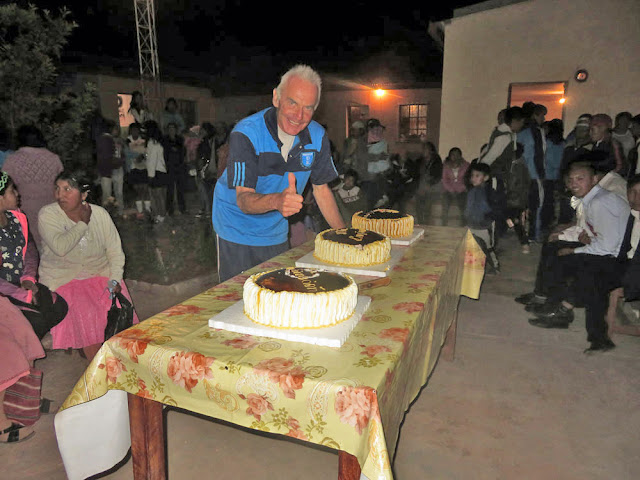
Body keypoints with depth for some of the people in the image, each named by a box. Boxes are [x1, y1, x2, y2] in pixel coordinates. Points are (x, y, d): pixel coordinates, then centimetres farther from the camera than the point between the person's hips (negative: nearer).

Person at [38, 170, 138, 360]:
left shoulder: (99, 214, 1)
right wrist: (83, 223, -13)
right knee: (86, 314, -26)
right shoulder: (47, 214, -7)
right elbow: (60, 247, -24)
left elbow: (115, 251, 2)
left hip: (100, 273, 2)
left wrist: (115, 280, -12)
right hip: (63, 278, -2)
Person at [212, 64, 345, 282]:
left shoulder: (317, 136, -8)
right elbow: (243, 200, -28)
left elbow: (321, 188, 3)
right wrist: (276, 200, -48)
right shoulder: (245, 134, -23)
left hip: (276, 232, 4)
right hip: (237, 231, -4)